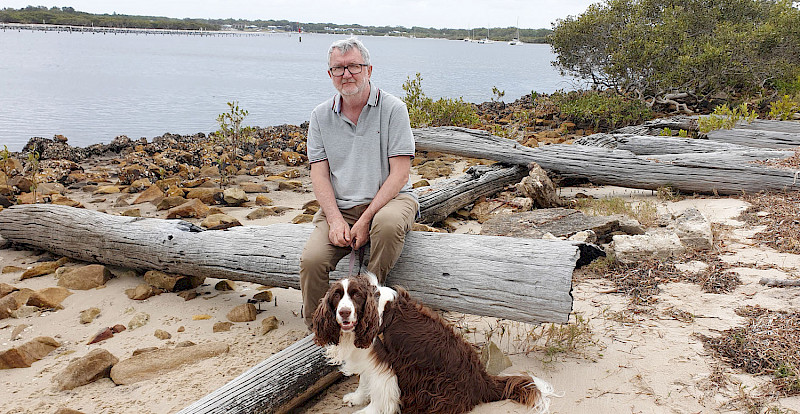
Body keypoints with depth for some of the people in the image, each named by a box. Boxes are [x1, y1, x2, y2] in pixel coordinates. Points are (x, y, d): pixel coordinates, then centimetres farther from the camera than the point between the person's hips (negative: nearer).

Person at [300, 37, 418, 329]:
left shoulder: (392, 109, -4)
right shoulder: (321, 116, 7)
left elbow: (399, 174, -9)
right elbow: (319, 175, 4)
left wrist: (366, 219, -18)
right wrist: (335, 219, -14)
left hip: (389, 198, -2)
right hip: (339, 207, 3)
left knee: (388, 223, -38)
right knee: (311, 259, -23)